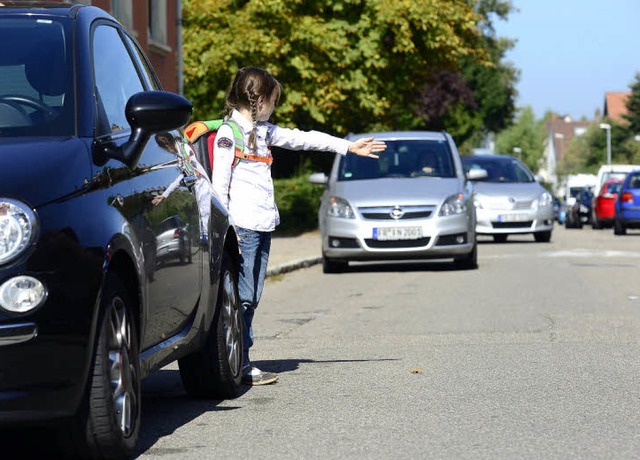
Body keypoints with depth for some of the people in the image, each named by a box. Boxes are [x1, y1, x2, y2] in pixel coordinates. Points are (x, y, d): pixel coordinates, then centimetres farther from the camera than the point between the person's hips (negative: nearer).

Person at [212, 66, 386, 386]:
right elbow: (219, 184, -10)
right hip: (242, 227, -9)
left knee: (252, 298, 7)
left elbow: (301, 139, 27)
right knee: (241, 296, -9)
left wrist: (348, 146, 31)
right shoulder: (228, 133, -6)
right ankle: (240, 367, -7)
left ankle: (242, 362, 9)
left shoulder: (263, 130, 19)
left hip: (264, 225, 9)